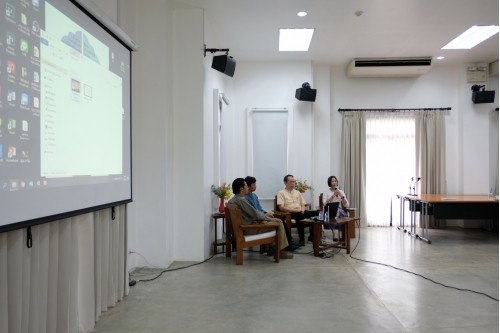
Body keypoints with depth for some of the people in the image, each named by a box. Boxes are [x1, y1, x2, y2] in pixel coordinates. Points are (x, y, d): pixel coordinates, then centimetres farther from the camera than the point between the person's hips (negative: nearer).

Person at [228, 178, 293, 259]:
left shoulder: (232, 200, 10)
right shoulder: (241, 200, -21)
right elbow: (254, 213, -18)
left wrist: (261, 219, 3)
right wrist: (271, 219, -6)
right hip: (249, 228, -10)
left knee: (276, 221, 18)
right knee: (278, 223, -6)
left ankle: (272, 248, 20)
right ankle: (280, 251, 4)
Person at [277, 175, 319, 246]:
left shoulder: (297, 192, 22)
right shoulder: (281, 193, 3)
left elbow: (303, 205, 20)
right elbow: (281, 208, -8)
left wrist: (302, 210, -5)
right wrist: (295, 210, -16)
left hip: (300, 212, 6)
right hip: (289, 214, -6)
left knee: (315, 213, -21)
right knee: (299, 215, -40)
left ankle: (312, 236, -9)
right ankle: (301, 238, -28)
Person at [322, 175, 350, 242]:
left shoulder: (341, 192, 15)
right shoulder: (326, 192, 9)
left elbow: (346, 205, 5)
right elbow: (325, 203, -9)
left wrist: (341, 196, -7)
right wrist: (333, 195, -11)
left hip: (340, 211, 2)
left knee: (339, 213, -35)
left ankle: (341, 235, -40)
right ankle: (335, 234, -48)